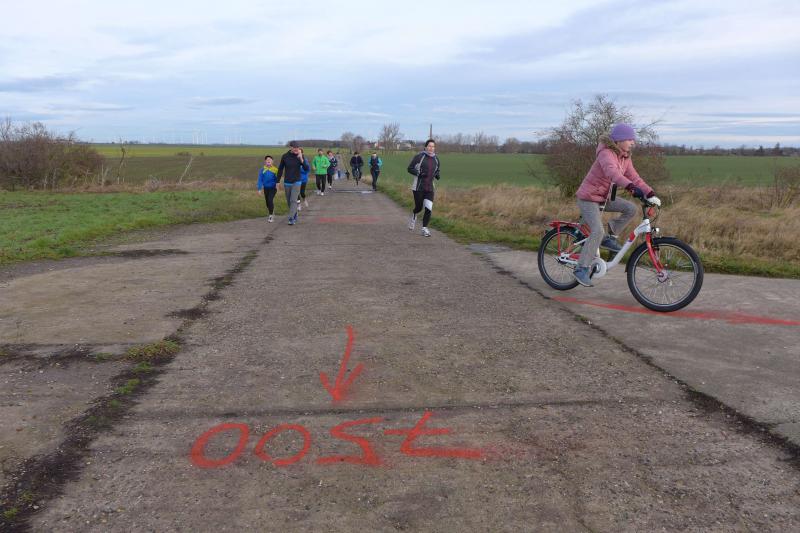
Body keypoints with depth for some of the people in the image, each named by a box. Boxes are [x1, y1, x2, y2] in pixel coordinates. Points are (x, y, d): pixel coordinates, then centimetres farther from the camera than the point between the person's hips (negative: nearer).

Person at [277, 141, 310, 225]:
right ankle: (295, 215, 35)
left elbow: (306, 168, -15)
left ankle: (291, 219, -16)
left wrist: (301, 159, -29)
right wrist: (278, 181, 3)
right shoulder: (285, 156, -7)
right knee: (289, 202, 12)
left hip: (296, 182, -2)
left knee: (293, 200, -15)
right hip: (287, 183, 2)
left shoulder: (301, 156, -8)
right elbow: (280, 169, 3)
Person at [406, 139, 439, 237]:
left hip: (430, 188, 3)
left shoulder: (436, 159, 7)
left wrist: (437, 175, 1)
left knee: (429, 209, -7)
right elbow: (410, 169, -4)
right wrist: (419, 173, -19)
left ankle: (424, 229, 4)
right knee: (419, 207, 6)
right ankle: (414, 216, 42)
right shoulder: (419, 156, -7)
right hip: (418, 187, -3)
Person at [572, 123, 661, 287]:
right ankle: (582, 269, -12)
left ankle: (609, 238, 5)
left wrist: (650, 193, -15)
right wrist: (631, 187, -54)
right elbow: (612, 172, -41)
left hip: (604, 197, 8)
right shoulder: (606, 153, -22)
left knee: (632, 209, -8)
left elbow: (635, 178, 0)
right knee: (598, 232, -21)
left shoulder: (625, 158, 6)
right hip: (588, 197, -8)